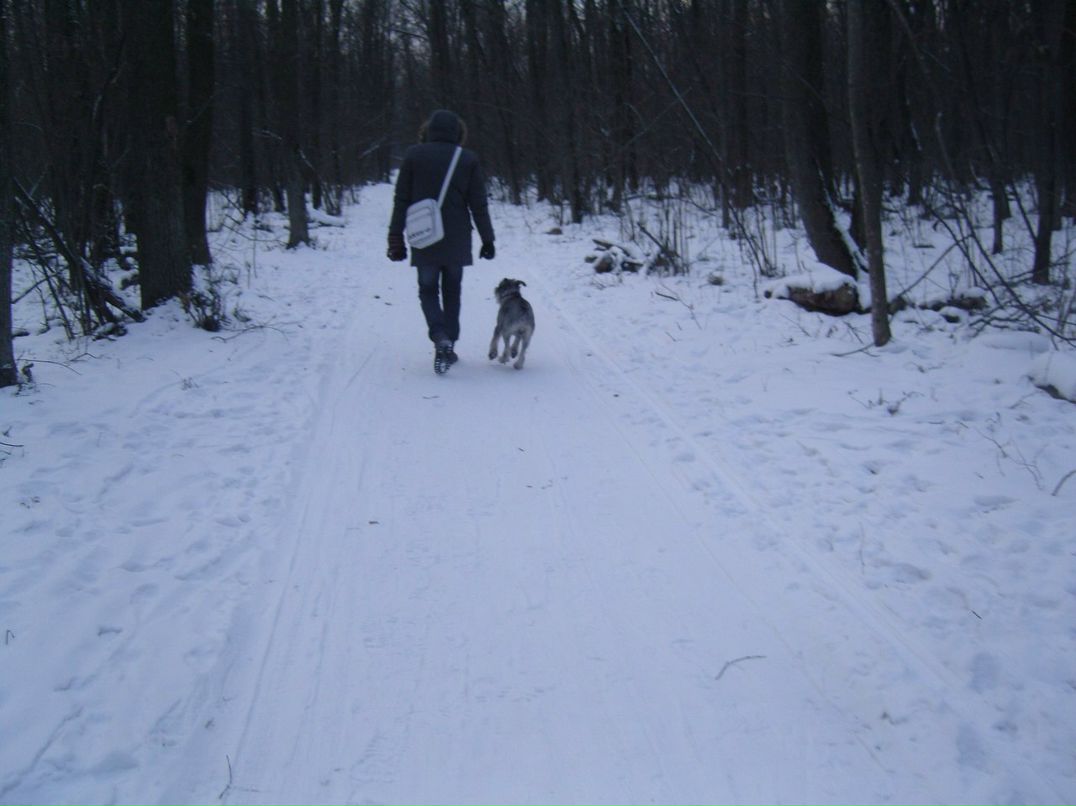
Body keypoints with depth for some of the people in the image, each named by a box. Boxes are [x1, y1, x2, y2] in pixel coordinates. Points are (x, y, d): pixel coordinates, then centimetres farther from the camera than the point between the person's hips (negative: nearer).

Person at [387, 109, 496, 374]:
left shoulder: (414, 155, -2)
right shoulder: (468, 159, -1)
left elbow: (401, 201, -2)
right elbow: (478, 204, -1)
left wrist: (396, 238, 3)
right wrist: (487, 239, 7)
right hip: (457, 241, 1)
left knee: (428, 290, 8)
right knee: (452, 291, 15)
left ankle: (440, 338, -17)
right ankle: (448, 347, 16)